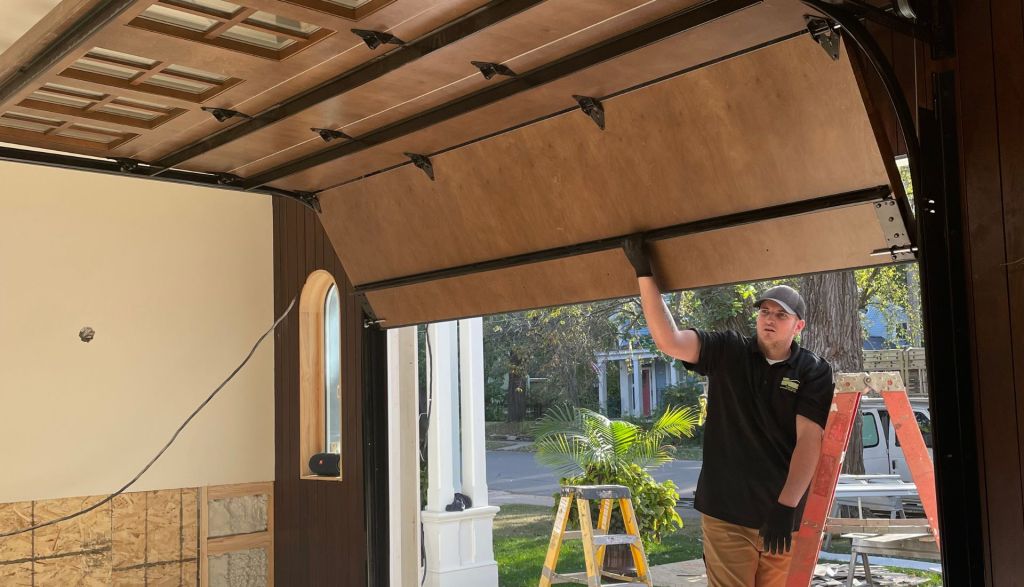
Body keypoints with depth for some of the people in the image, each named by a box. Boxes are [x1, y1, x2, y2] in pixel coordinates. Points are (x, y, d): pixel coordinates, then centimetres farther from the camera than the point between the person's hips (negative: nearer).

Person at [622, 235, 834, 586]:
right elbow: (668, 340, -9)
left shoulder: (814, 373, 0)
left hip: (783, 515, 0)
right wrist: (645, 274, -15)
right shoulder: (727, 353, 4)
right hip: (725, 510, 0)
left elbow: (809, 440, -9)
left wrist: (786, 507, -18)